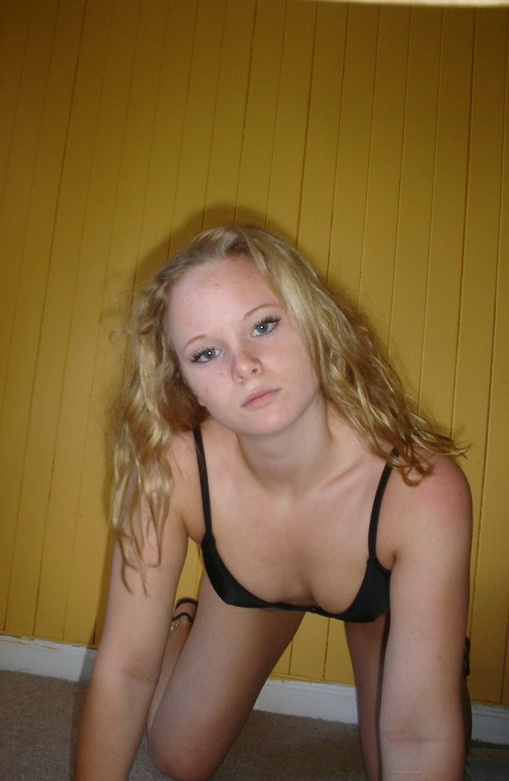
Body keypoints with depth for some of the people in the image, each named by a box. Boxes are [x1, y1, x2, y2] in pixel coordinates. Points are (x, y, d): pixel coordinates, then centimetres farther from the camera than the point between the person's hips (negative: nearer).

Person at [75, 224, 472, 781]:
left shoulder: (422, 485, -42)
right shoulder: (170, 467, -36)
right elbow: (124, 671, -26)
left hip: (385, 602, 0)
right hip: (244, 597, 1)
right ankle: (185, 628, 38)